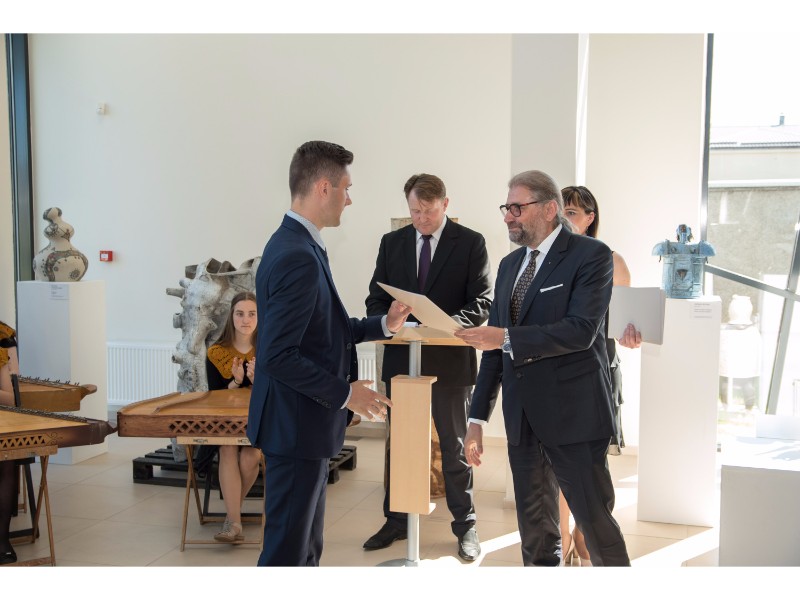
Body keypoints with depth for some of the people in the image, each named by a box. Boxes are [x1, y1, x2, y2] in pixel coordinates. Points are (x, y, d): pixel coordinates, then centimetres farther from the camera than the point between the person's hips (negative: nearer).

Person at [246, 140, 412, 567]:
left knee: (306, 544, 22)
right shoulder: (299, 258, -23)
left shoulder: (296, 244, 9)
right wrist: (345, 393, -19)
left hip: (305, 423, 10)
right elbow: (278, 356, -26)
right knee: (287, 548, 5)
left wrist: (383, 325, 11)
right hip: (297, 427, -10)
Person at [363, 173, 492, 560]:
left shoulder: (470, 243, -4)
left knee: (454, 445, 9)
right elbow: (376, 298, 8)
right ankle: (396, 521, 27)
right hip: (400, 357, 4)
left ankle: (465, 525, 22)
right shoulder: (392, 242, 7)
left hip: (450, 359, -3)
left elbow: (482, 302, -9)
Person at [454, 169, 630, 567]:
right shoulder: (510, 265, 13)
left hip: (572, 414, -6)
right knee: (535, 531, 15)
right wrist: (478, 418, 10)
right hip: (522, 416, 7)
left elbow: (581, 330, -20)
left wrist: (507, 338, -23)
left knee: (595, 522, 2)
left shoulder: (590, 255, -7)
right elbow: (495, 345, 13)